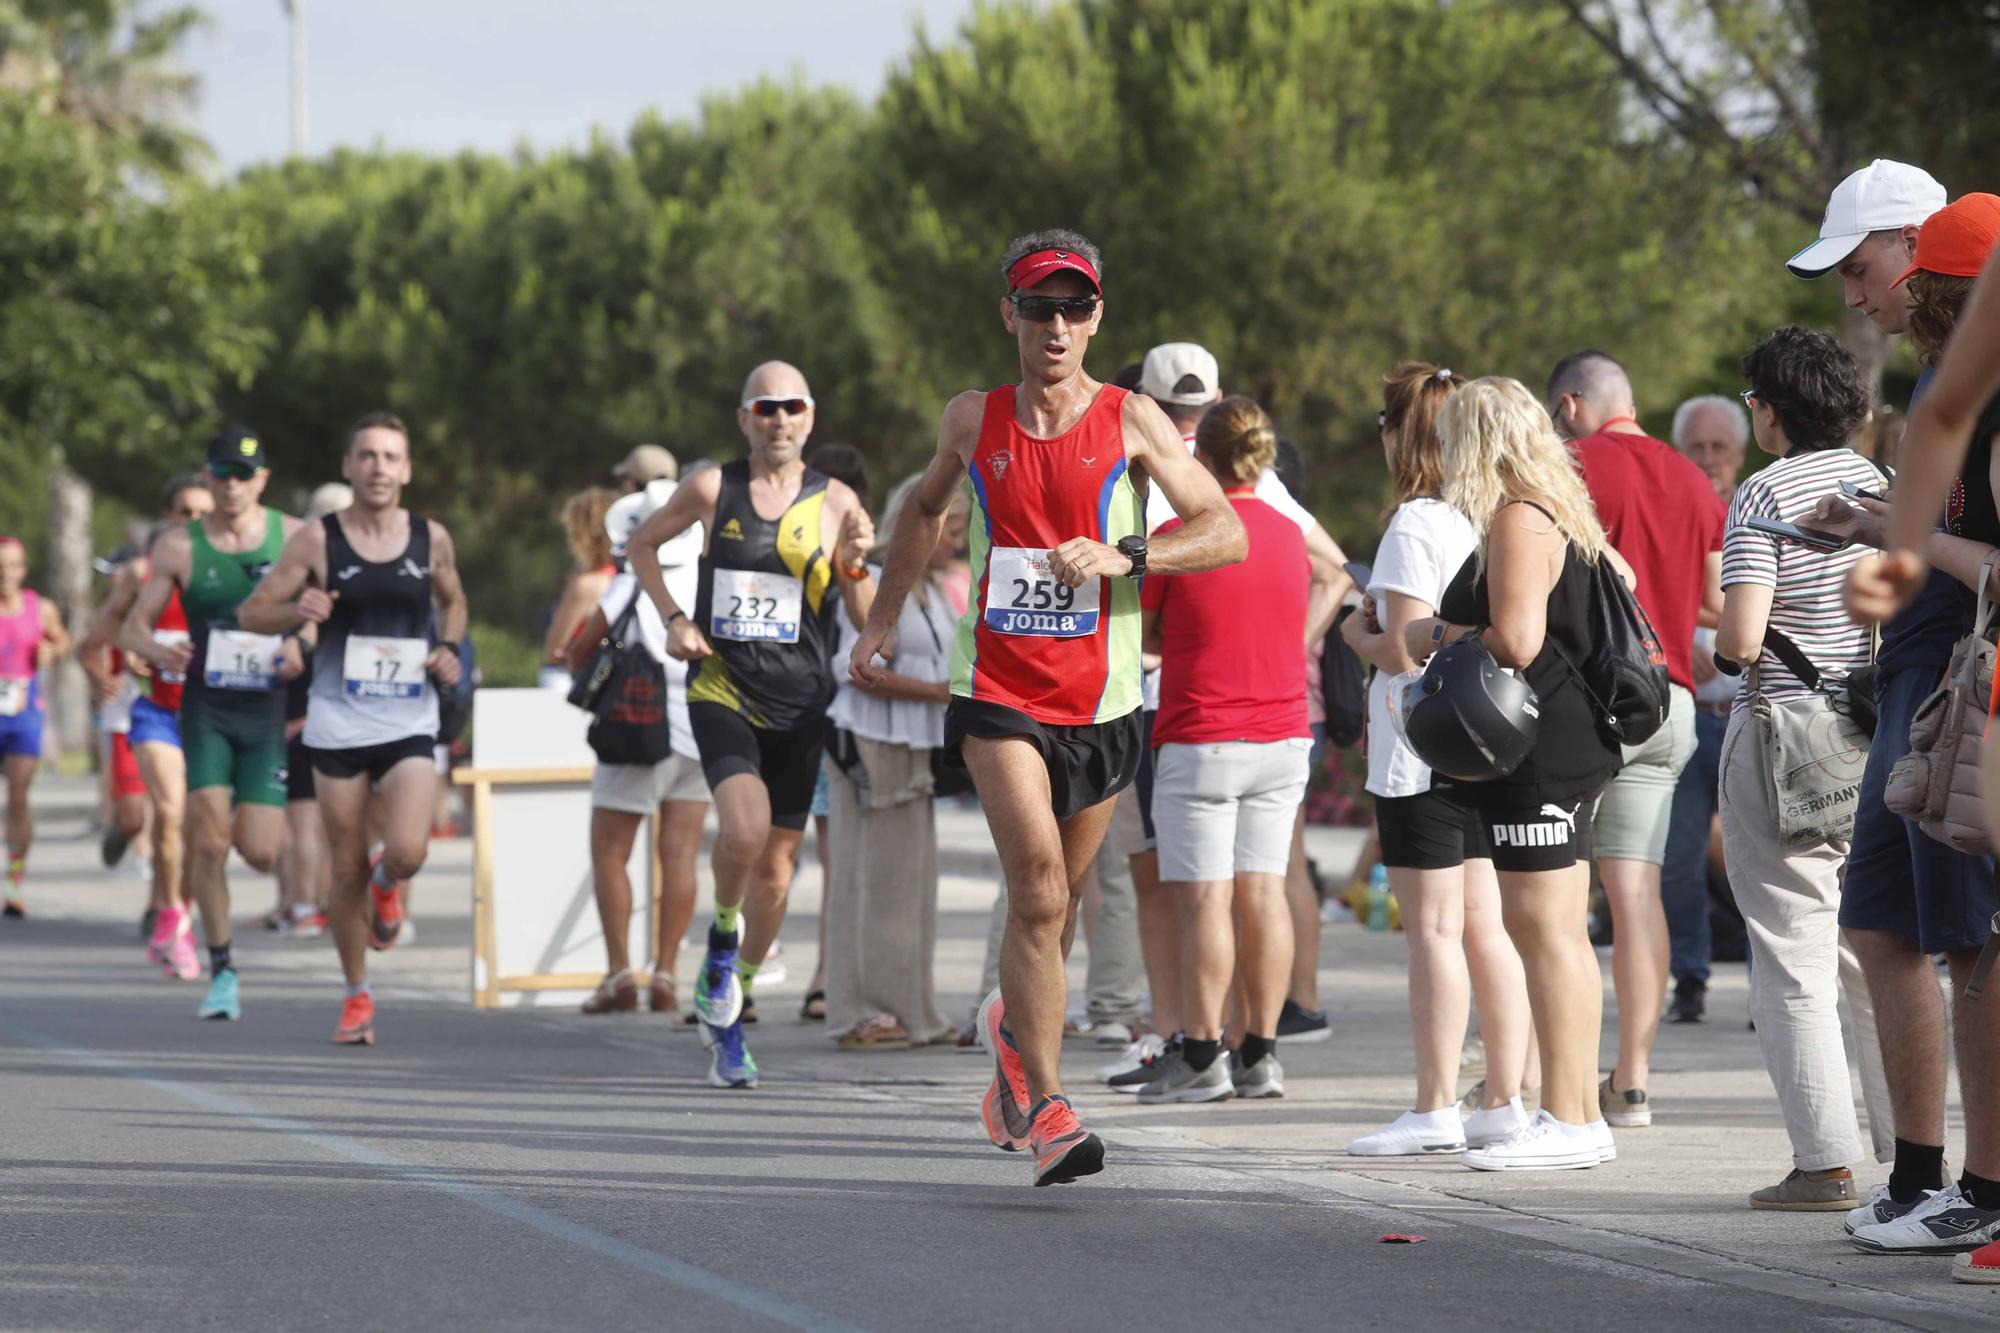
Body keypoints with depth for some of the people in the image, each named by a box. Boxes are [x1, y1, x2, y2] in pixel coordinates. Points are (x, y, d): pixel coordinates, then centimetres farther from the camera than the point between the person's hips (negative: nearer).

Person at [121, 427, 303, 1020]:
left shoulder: (294, 537, -1)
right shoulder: (179, 546, -1)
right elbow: (133, 626, 3)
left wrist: (304, 647, -15)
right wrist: (157, 650, -21)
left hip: (270, 709, 0)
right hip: (206, 708, 0)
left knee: (260, 853, -5)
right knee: (210, 839, -13)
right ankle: (222, 971, 0)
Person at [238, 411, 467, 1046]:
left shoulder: (431, 539, 4)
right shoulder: (317, 540, -2)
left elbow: (452, 601, 23)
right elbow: (253, 612, 2)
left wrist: (448, 648, 3)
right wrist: (298, 612, -19)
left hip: (409, 725, 1)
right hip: (337, 726, -1)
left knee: (408, 851, -19)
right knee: (347, 871, 3)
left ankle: (386, 886, 19)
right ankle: (356, 997, 21)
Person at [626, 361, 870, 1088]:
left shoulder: (835, 501, 3)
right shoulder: (712, 490, 1)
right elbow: (641, 544, 17)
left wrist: (856, 571, -12)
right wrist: (674, 618, 5)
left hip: (799, 702, 2)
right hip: (722, 690, -2)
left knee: (776, 868, 5)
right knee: (745, 825, -28)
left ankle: (727, 1017, 22)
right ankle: (722, 934, 3)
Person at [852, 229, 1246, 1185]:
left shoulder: (1129, 420, -3)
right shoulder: (972, 421, 4)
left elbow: (1228, 533, -9)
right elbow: (926, 508, 26)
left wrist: (1124, 556, -23)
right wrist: (882, 619, 24)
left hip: (1100, 702, 1)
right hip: (996, 693, -1)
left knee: (1055, 906, 14)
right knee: (1038, 893, -18)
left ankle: (1013, 1025, 45)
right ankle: (1044, 1107, -16)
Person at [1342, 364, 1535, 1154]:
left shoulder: (1413, 527, -14)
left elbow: (1406, 652, -19)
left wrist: (1359, 634, 1)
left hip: (1424, 755, -8)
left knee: (1433, 931, -5)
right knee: (1483, 927, 10)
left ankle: (1435, 1110, -3)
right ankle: (1506, 1100, 11)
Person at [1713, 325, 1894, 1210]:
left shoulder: (1766, 494, -11)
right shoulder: (1884, 487, 7)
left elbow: (1742, 638, -18)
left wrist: (1719, 646, 3)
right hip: (1877, 740, 6)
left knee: (1794, 958, -1)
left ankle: (1825, 1161, -4)